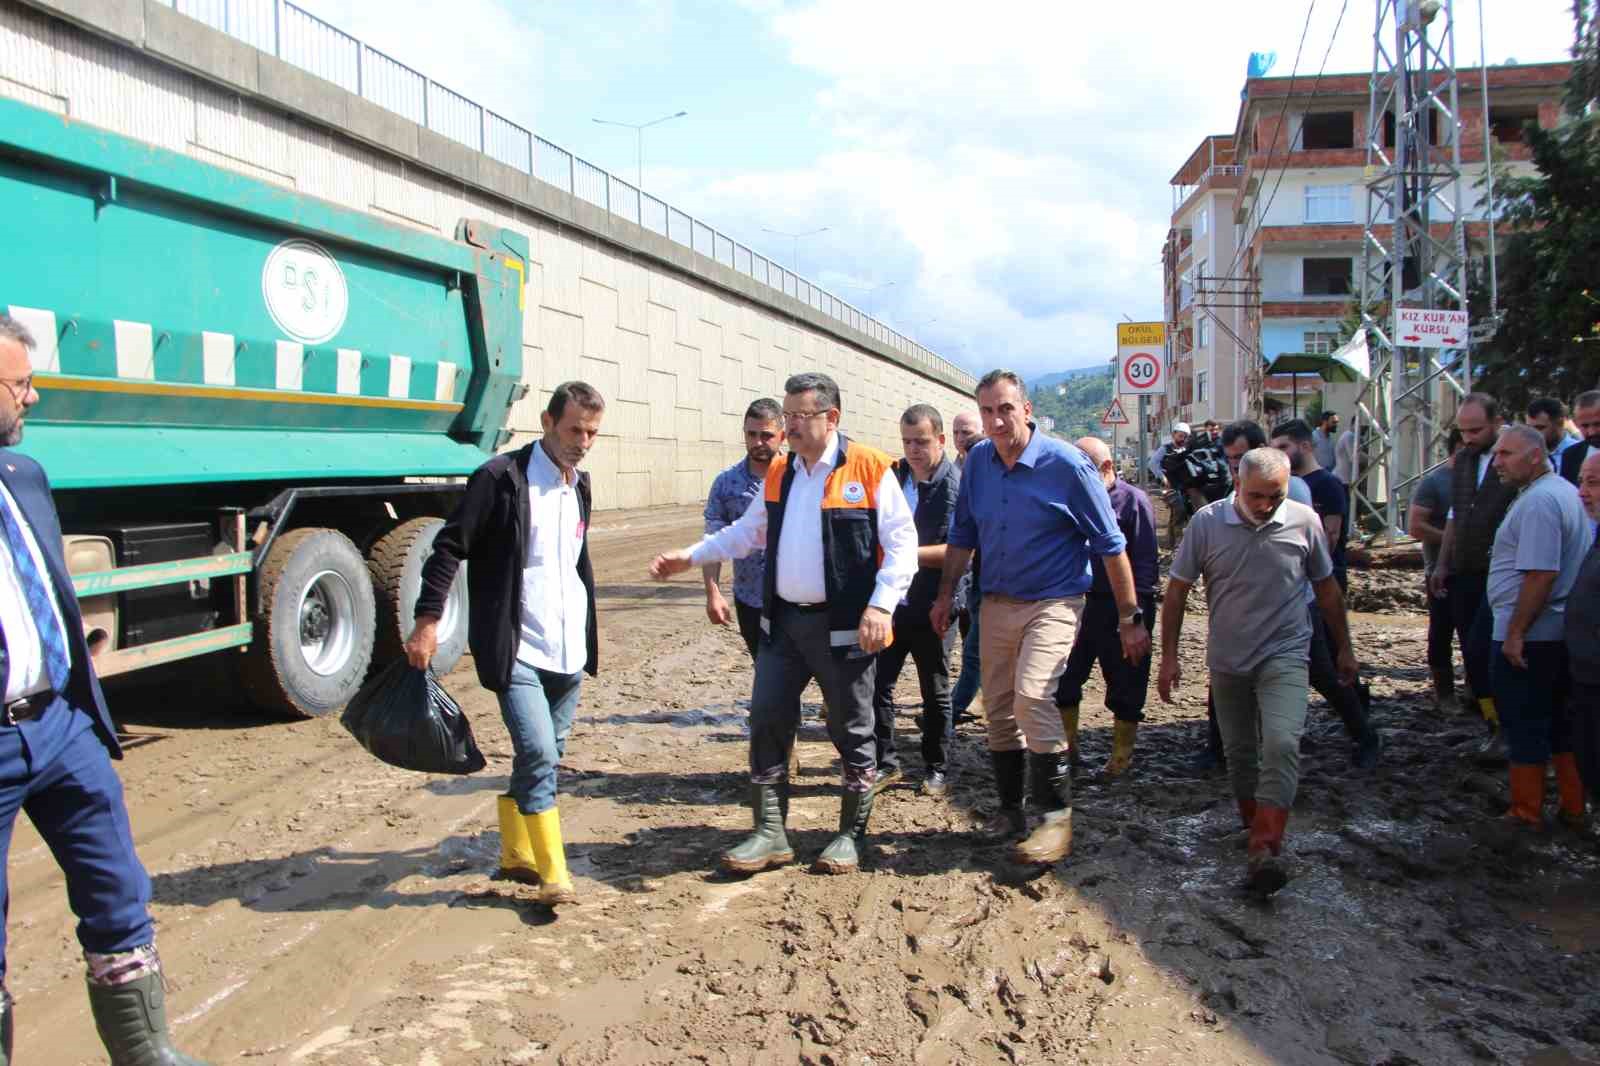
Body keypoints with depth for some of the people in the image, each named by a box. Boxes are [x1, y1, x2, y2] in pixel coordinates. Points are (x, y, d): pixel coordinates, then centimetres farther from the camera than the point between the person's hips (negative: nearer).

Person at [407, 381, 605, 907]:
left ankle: (516, 854, 29)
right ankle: (553, 873, -2)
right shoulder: (502, 477, -10)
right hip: (517, 649, -7)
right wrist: (428, 620, -17)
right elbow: (450, 547, -11)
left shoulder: (579, 485, 12)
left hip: (568, 648, 7)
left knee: (545, 756, 14)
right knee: (539, 756, -13)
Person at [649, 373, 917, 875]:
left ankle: (851, 835, 23)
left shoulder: (869, 469, -10)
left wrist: (881, 605, -20)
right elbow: (747, 532, 19)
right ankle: (770, 832, 17)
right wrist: (692, 555, 10)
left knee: (851, 731, 7)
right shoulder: (778, 472, 9)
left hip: (843, 625, -6)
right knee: (766, 721, 5)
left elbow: (902, 543, -11)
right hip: (783, 621, 6)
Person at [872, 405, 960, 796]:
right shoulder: (894, 475, 4)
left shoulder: (956, 485, -14)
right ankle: (885, 763, 20)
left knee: (935, 693, 11)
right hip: (890, 600, 5)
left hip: (932, 607, -5)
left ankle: (936, 768, 27)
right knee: (877, 683, 5)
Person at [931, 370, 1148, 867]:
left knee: (1032, 697, -23)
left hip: (1052, 602, -6)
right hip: (996, 602, 6)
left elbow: (1111, 545, -8)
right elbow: (963, 535, 14)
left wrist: (1130, 619, -7)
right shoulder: (978, 461, 1)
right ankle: (1010, 810, 25)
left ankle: (1057, 818, -12)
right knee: (997, 709, 9)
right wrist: (946, 595, 12)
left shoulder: (1066, 464, -14)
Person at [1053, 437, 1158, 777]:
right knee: (1064, 678, 8)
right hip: (1081, 602, 6)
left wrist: (1136, 616, -16)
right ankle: (1066, 745, 23)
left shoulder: (1133, 501, -9)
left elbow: (1146, 564, -12)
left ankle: (1122, 755, 20)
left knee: (1125, 685, 6)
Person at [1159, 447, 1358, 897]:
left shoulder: (1304, 522, -5)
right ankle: (1254, 826, 34)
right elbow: (1177, 591, -2)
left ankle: (1265, 850, -20)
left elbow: (1327, 590, 9)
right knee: (1239, 752, 13)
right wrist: (1169, 656, -4)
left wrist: (1344, 649, 14)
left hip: (1284, 656, -2)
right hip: (1228, 661, 2)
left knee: (1282, 744, -19)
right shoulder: (1207, 522, -8)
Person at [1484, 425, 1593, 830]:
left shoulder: (1538, 501, -20)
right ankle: (1573, 808, 25)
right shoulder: (1566, 492, 13)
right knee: (1560, 723, 17)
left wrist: (1515, 633, -22)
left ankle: (1526, 814, 12)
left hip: (1527, 638, -10)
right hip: (1562, 633, 10)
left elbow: (1541, 574, -27)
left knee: (1524, 727, 2)